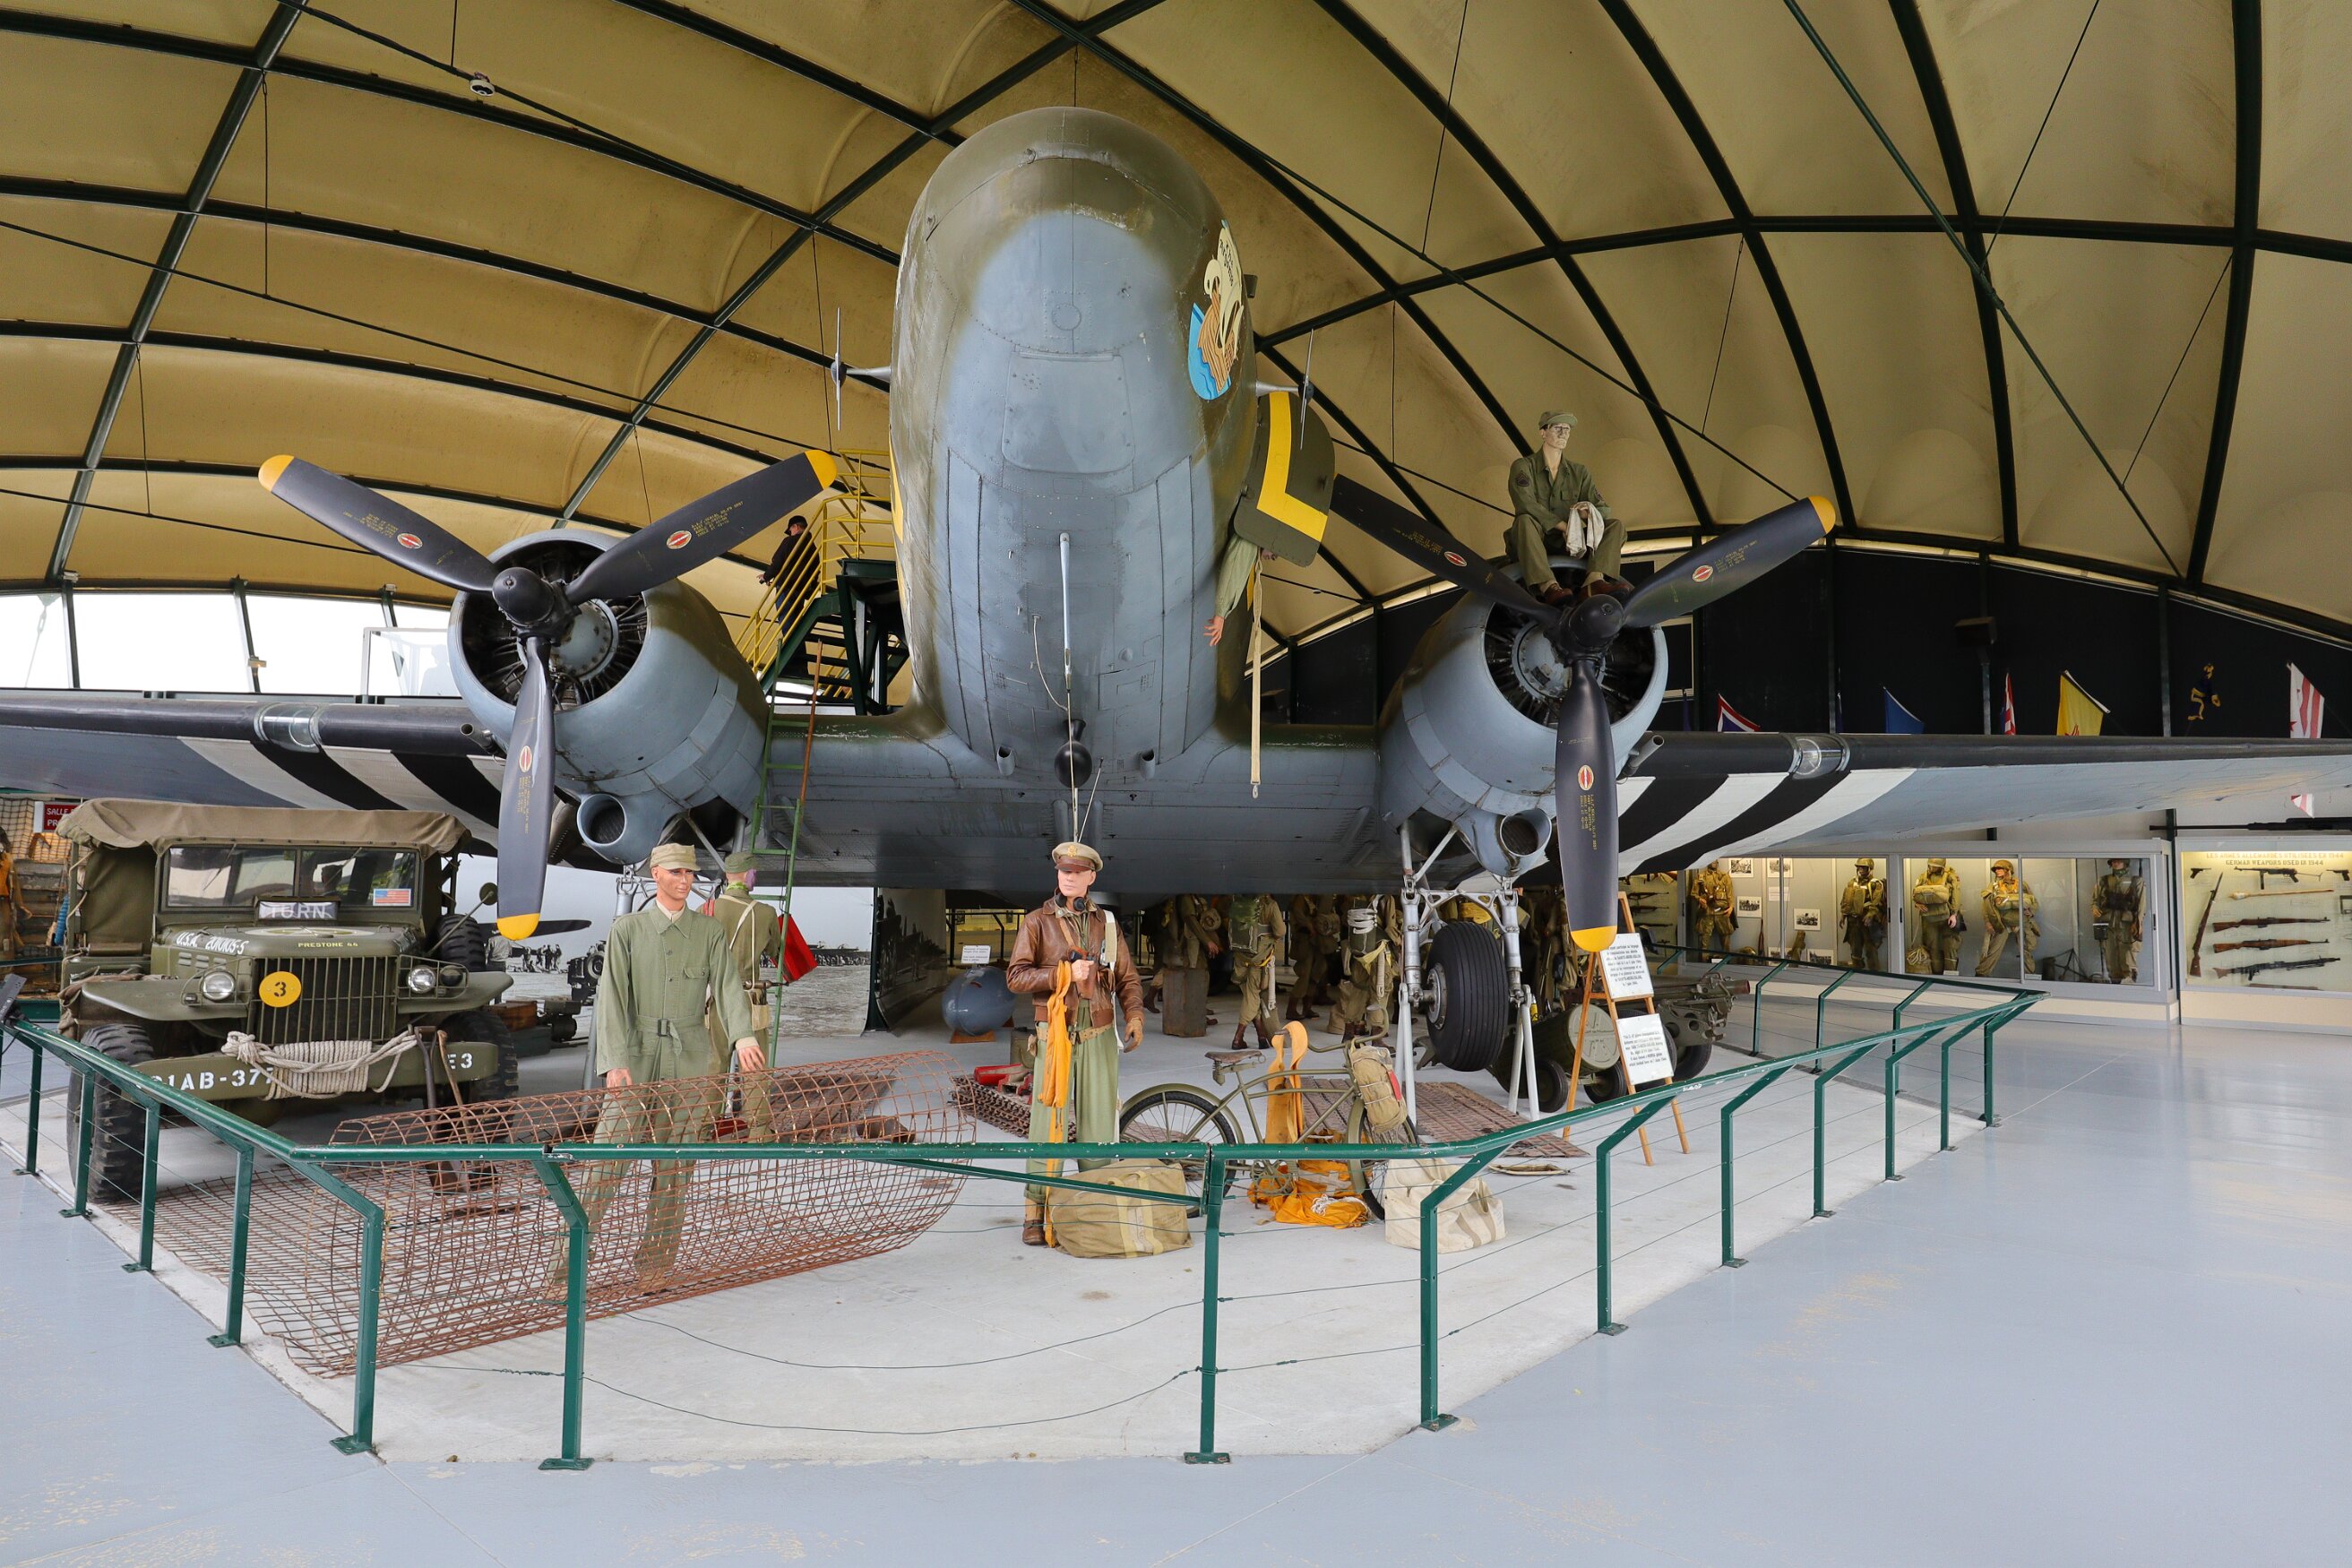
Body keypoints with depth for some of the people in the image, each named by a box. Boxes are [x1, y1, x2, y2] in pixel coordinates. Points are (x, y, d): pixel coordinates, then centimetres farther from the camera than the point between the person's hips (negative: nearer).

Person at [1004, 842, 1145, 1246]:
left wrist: (1135, 1017, -1)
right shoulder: (1037, 922, 4)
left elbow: (1128, 979, 15)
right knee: (1048, 1122, -5)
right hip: (1055, 1034, -3)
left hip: (1099, 1036, 3)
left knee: (1099, 1124, 4)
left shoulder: (1106, 923, 12)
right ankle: (1035, 1214, 4)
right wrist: (1064, 974, -14)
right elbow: (1016, 976, -3)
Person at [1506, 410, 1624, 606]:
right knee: (1525, 521, -35)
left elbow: (1604, 509, 5)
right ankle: (1548, 586, -56)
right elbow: (1526, 504, -17)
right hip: (1535, 545, -4)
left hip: (1569, 544, 4)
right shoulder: (1523, 467, 1)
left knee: (1616, 525, -12)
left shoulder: (1580, 472, 14)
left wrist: (1589, 511, -20)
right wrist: (1563, 526, -21)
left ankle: (1595, 578, -42)